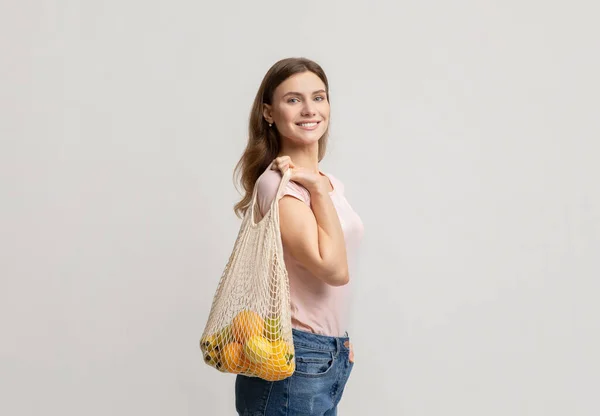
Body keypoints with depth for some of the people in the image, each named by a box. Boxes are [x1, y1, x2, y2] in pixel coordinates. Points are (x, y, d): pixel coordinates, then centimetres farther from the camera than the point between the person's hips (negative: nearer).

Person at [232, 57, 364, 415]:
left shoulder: (330, 182, 10)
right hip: (292, 360, -8)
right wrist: (317, 189, -19)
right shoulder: (279, 183, -16)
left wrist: (339, 341, 15)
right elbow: (333, 269, -23)